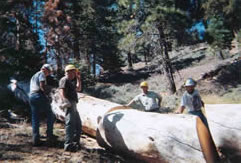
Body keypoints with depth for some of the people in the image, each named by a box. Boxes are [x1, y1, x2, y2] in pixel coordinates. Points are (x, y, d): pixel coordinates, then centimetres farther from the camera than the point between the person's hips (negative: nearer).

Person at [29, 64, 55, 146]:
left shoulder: (33, 76, 28)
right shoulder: (41, 74, 0)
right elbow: (42, 85, -16)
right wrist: (46, 91, 0)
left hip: (31, 96, 8)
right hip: (40, 96, -8)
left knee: (35, 119, 6)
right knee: (50, 115, 5)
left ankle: (35, 139, 4)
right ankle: (49, 135, 4)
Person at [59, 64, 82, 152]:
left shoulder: (71, 81, 25)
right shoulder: (64, 80, -4)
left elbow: (78, 89, 34)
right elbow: (62, 91, -19)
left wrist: (78, 78, 29)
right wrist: (65, 100, -34)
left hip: (73, 105, 11)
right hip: (69, 104, -11)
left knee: (78, 124, 15)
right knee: (70, 123, -16)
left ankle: (75, 142, 24)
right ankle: (68, 144, -17)